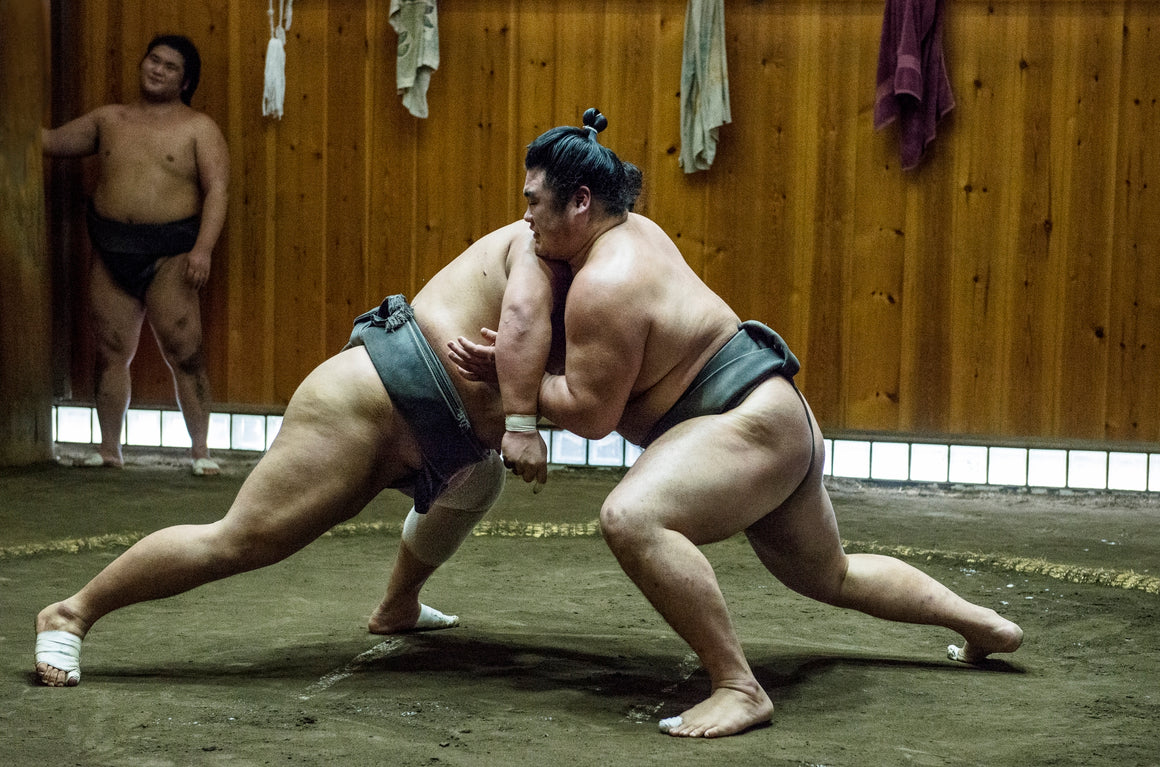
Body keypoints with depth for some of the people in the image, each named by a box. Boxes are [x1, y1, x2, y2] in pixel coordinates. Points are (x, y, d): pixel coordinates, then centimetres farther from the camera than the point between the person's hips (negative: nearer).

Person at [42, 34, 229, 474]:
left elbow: (217, 191, -7)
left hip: (170, 252, -4)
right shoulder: (108, 120, 14)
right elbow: (51, 142, 23)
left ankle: (200, 450, 0)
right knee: (112, 352, 5)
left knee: (184, 353, -8)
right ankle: (109, 449, 15)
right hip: (112, 252, 4)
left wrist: (203, 248, -18)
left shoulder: (199, 128, 2)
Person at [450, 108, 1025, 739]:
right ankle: (984, 624, 44)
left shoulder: (605, 284, -21)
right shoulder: (633, 231, 9)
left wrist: (509, 373, -8)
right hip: (780, 423, 11)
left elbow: (590, 413, -19)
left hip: (751, 425, -11)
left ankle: (737, 688, -30)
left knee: (632, 518, -33)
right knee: (832, 575, 30)